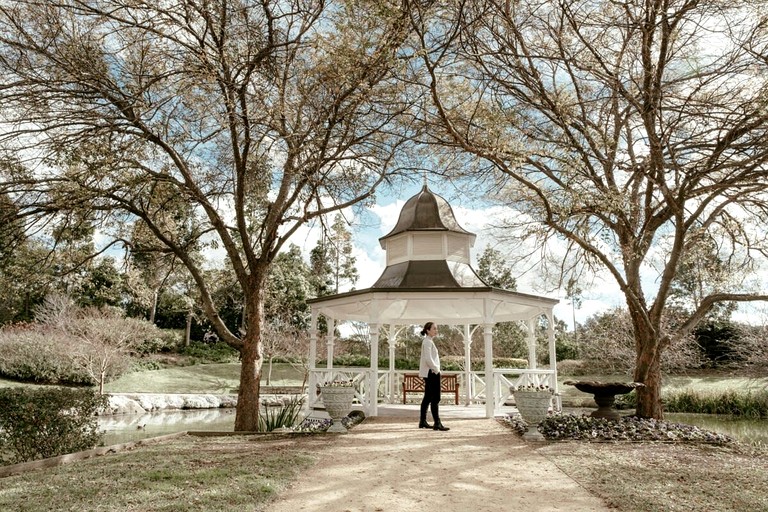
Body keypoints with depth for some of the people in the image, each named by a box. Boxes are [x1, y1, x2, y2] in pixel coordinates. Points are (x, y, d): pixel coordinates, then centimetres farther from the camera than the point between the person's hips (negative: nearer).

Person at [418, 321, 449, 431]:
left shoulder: (429, 341, 18)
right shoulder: (428, 342, -14)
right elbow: (428, 359, -22)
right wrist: (436, 369, -15)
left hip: (429, 373, 11)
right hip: (431, 373, -11)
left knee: (427, 397, 13)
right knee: (435, 398, -10)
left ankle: (422, 422, 18)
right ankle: (437, 423, -10)